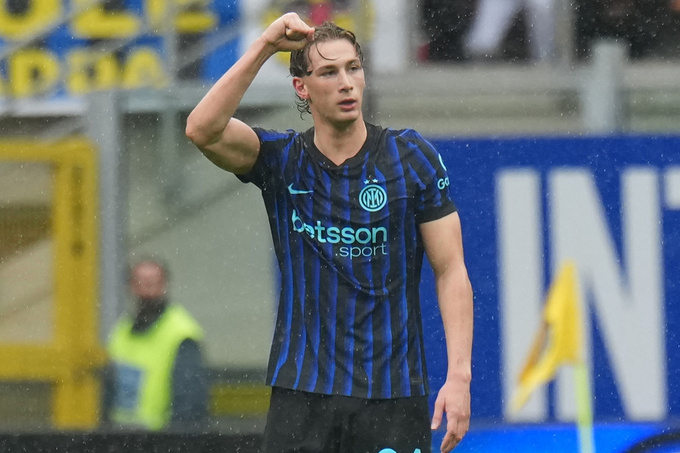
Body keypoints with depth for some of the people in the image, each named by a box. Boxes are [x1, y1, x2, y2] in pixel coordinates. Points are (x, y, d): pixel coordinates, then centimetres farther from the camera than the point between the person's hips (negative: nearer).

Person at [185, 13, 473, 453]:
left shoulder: (413, 157, 2)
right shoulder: (281, 160, 5)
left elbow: (451, 271, 0)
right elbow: (203, 130, -14)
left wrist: (459, 375, -10)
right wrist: (264, 47, -17)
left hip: (396, 396, -1)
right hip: (302, 392, 1)